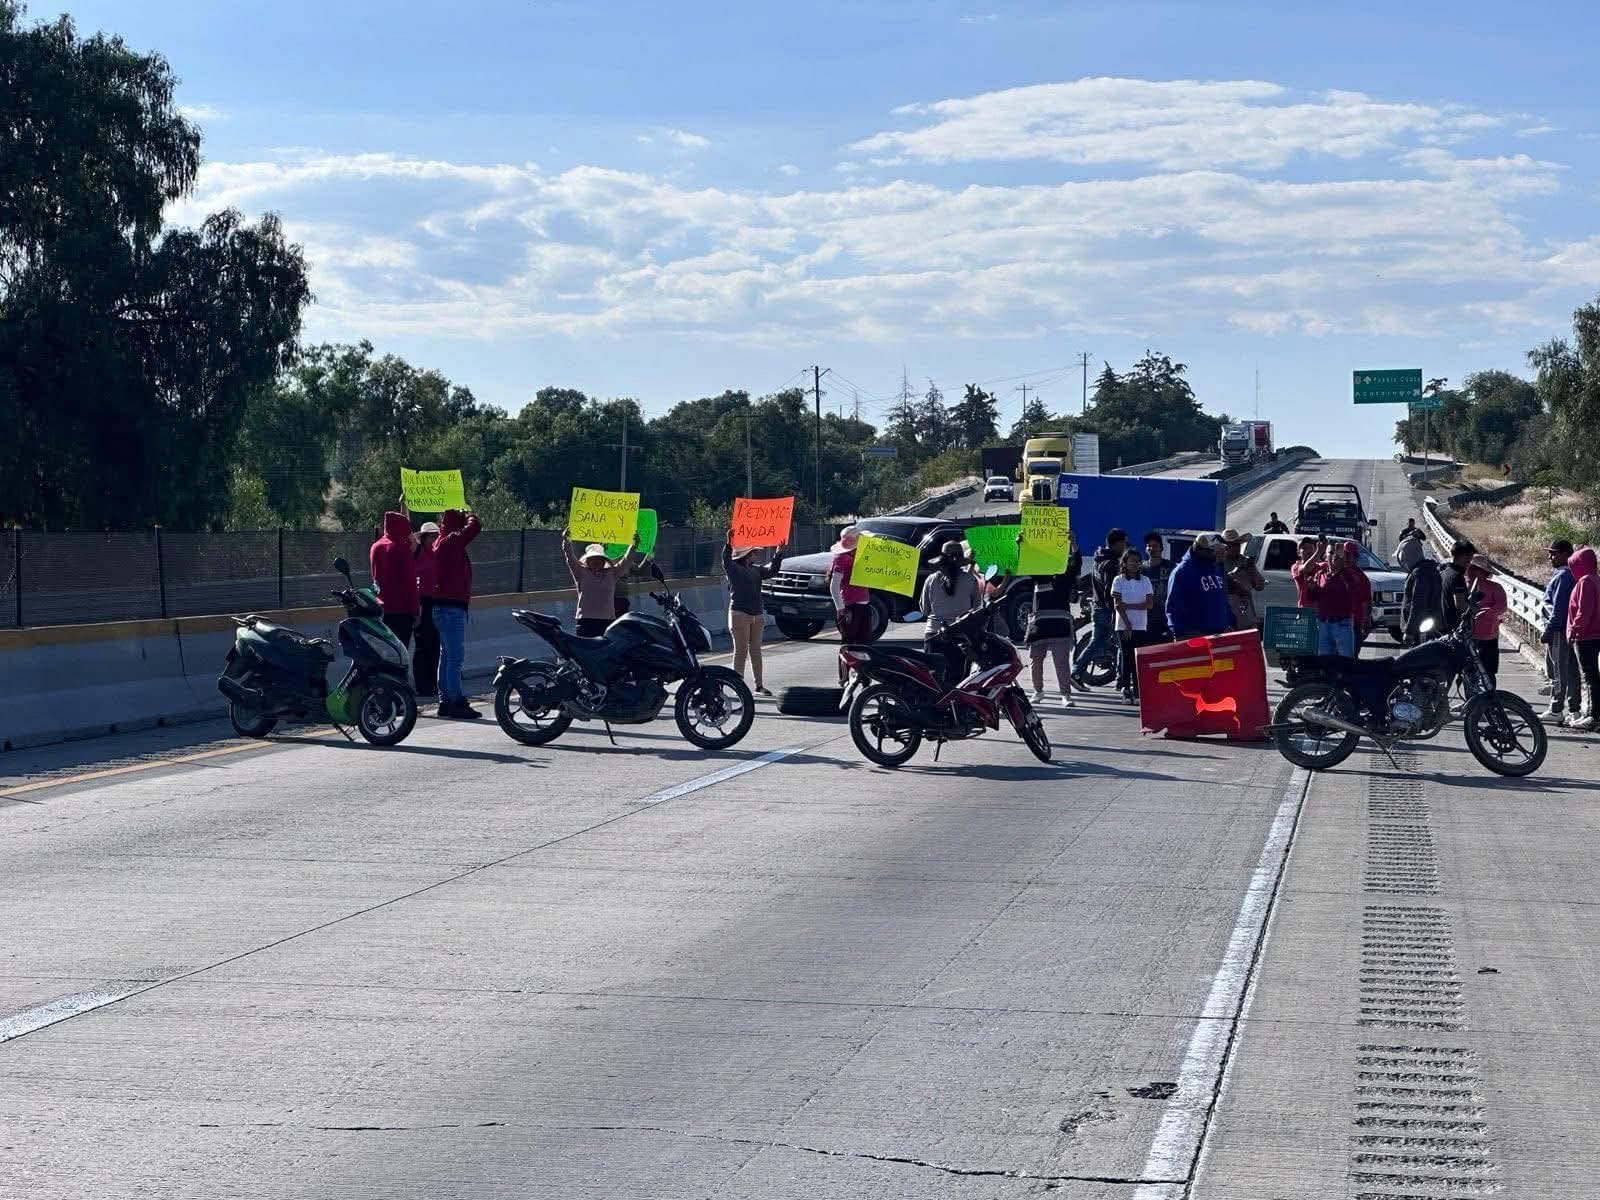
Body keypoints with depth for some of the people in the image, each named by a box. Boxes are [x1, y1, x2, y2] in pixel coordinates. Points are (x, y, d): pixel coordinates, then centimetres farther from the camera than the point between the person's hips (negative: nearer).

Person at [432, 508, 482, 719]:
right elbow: (474, 527, -18)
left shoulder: (441, 543, 15)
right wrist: (470, 516, -1)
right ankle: (457, 702, -12)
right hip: (452, 606, -10)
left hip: (442, 606, 10)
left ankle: (445, 701, 15)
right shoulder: (452, 541, -13)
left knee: (446, 655, 12)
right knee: (456, 657, -10)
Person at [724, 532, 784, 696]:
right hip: (739, 613, -6)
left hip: (757, 615, 6)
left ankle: (759, 685, 14)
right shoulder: (733, 569, -4)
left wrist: (778, 554, -3)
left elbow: (771, 570, 7)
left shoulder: (756, 569, 14)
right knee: (741, 650, -5)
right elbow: (726, 559, -21)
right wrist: (729, 543, -36)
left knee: (755, 650, 10)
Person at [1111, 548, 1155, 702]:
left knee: (1139, 659, -4)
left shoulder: (1145, 581, 8)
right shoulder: (1119, 580, 2)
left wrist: (1128, 605, -12)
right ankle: (1126, 689, 2)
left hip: (1141, 626, 2)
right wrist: (1128, 625, -11)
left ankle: (1137, 691, -3)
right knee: (1127, 657, -2)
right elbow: (1117, 604, -4)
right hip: (1124, 626, -2)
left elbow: (1149, 603, -1)